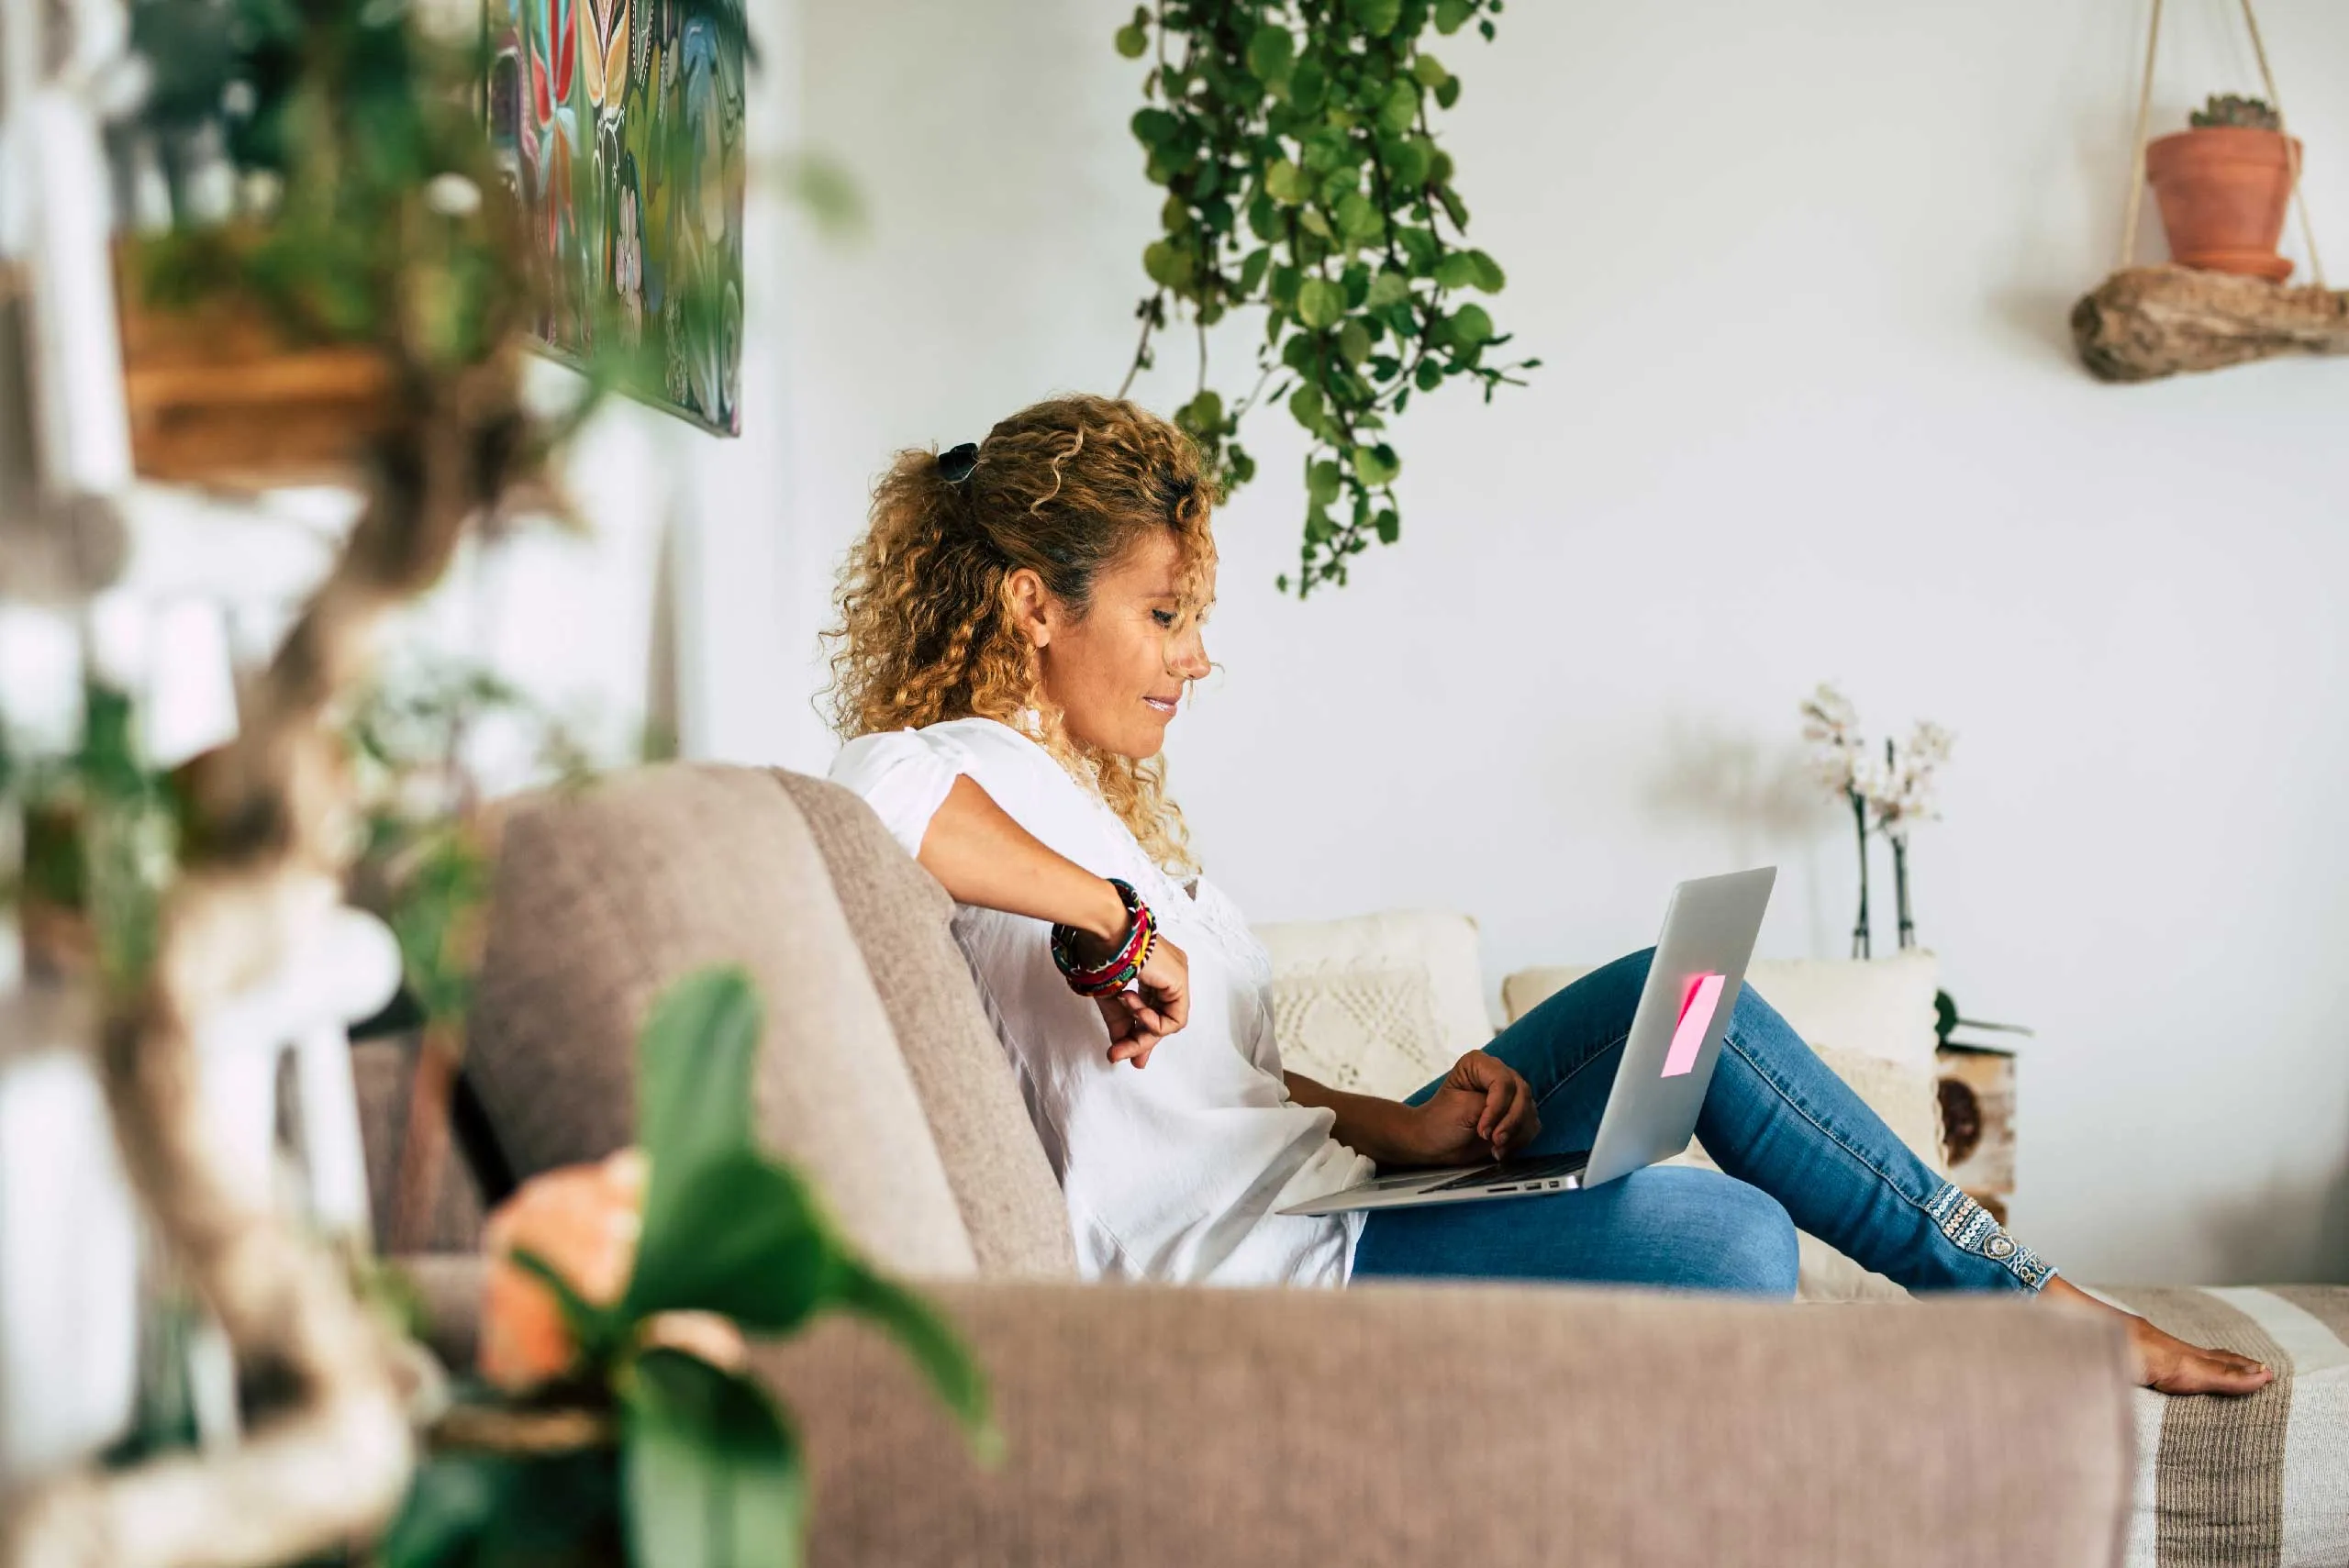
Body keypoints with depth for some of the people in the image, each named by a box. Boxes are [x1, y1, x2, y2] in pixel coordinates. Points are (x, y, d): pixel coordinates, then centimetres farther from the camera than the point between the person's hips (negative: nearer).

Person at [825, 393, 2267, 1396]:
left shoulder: (1101, 796, 19)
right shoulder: (973, 773, -12)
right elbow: (874, 789, -39)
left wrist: (1400, 1130, 1)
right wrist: (1111, 915, -28)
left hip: (1318, 1191, 10)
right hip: (1244, 1274, -10)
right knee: (1730, 1235, -19)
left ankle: (2029, 1295, 8)